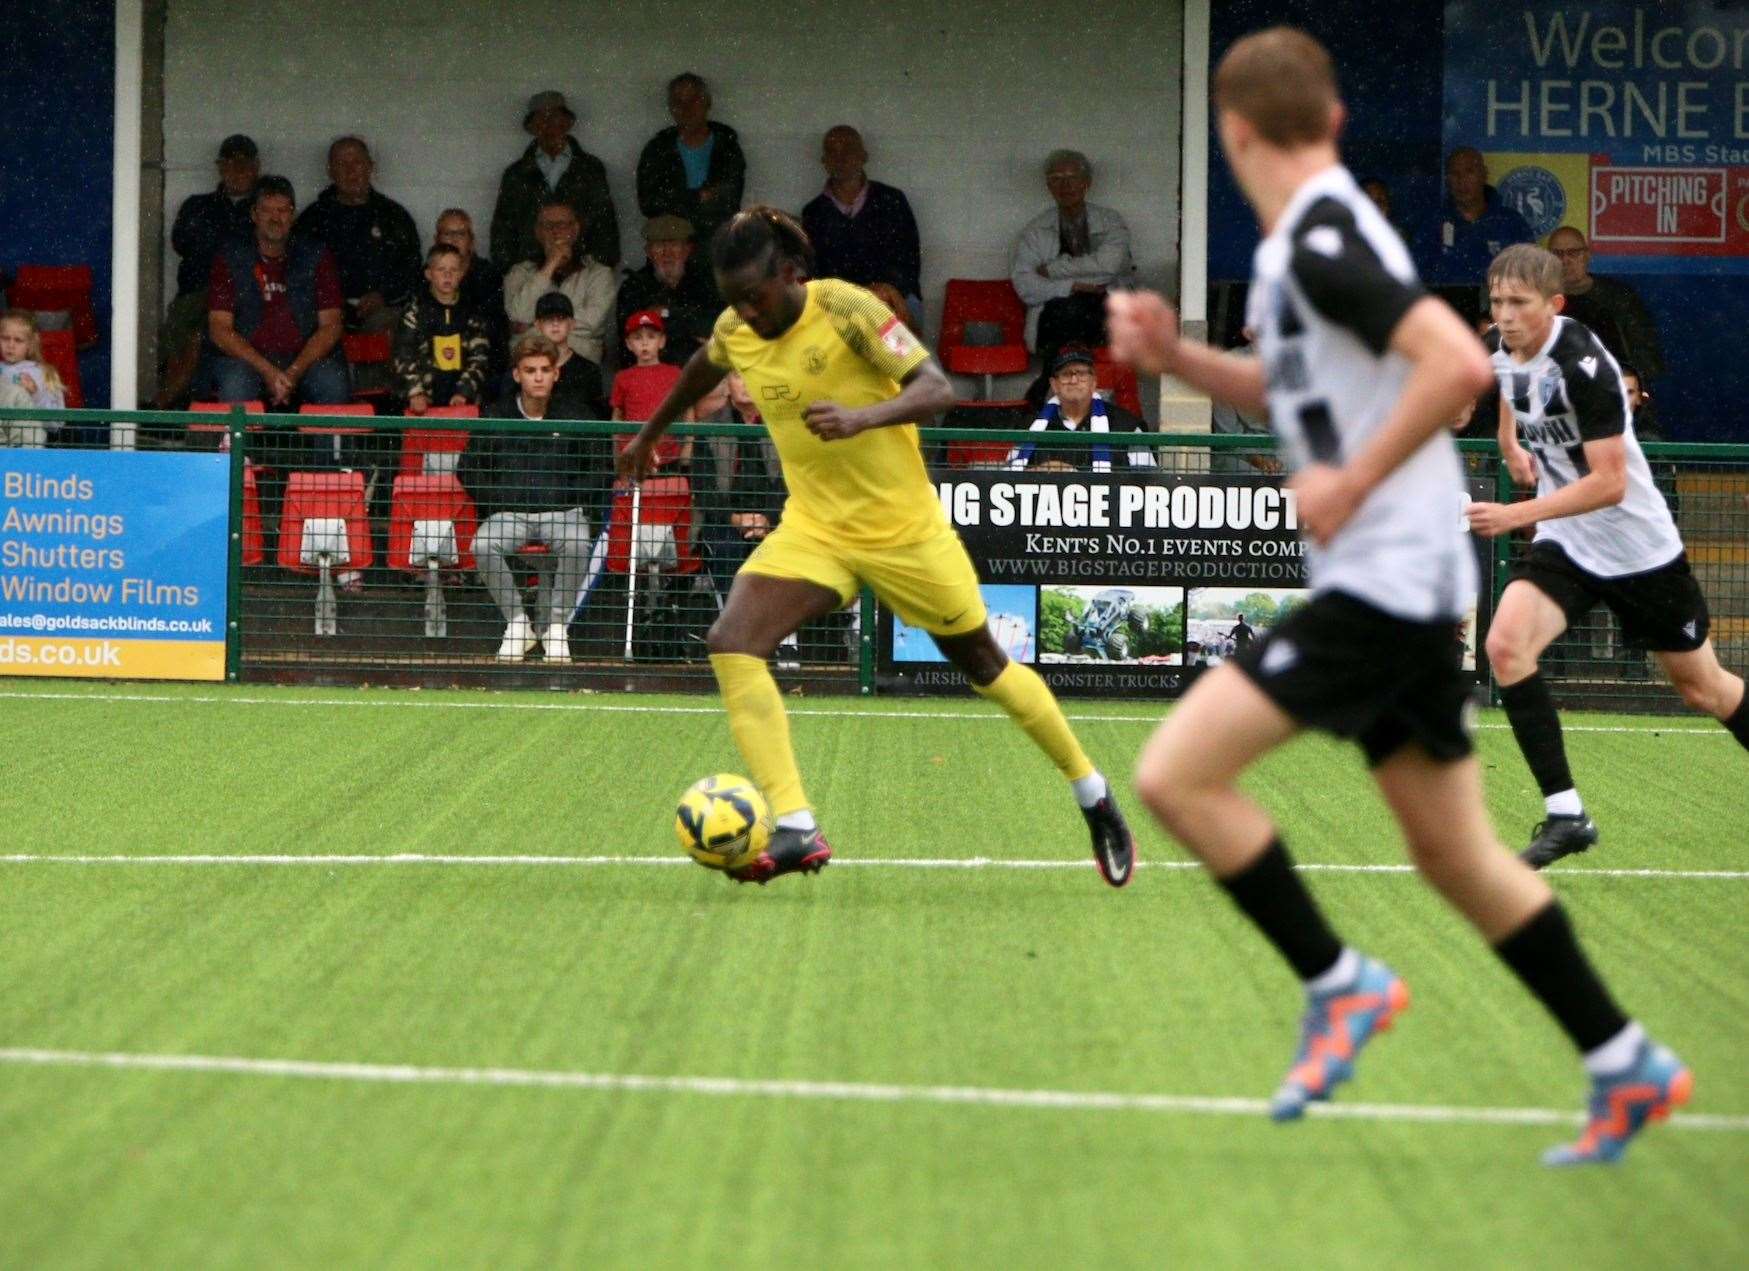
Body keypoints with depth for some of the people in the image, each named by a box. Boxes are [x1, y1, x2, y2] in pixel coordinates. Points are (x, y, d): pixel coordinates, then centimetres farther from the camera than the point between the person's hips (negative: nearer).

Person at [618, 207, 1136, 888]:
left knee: (984, 665, 9)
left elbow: (938, 388, -27)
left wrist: (862, 417, -44)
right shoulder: (734, 331, -5)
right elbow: (702, 370, 20)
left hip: (903, 524, -4)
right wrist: (650, 434, 32)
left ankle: (1095, 798, 32)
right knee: (731, 642, -20)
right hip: (814, 528, 4)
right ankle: (795, 829, -24)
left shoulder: (846, 309, -21)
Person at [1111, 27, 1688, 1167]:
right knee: (1455, 853, 14)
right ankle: (1627, 1067, 19)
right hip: (1402, 589, 10)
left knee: (1177, 773, -13)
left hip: (1384, 581, -10)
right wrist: (1178, 356, 15)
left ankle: (1341, 985, -4)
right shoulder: (1303, 242, 13)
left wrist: (1351, 484, -21)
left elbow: (1459, 364, -27)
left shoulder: (1322, 238, -16)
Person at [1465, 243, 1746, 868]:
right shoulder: (1501, 344, -4)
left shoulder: (1584, 366, -27)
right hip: (1565, 545, 6)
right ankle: (1565, 813, -16)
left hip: (1639, 551, -6)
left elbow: (1609, 484, -30)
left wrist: (1515, 516, -35)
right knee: (1505, 645, -20)